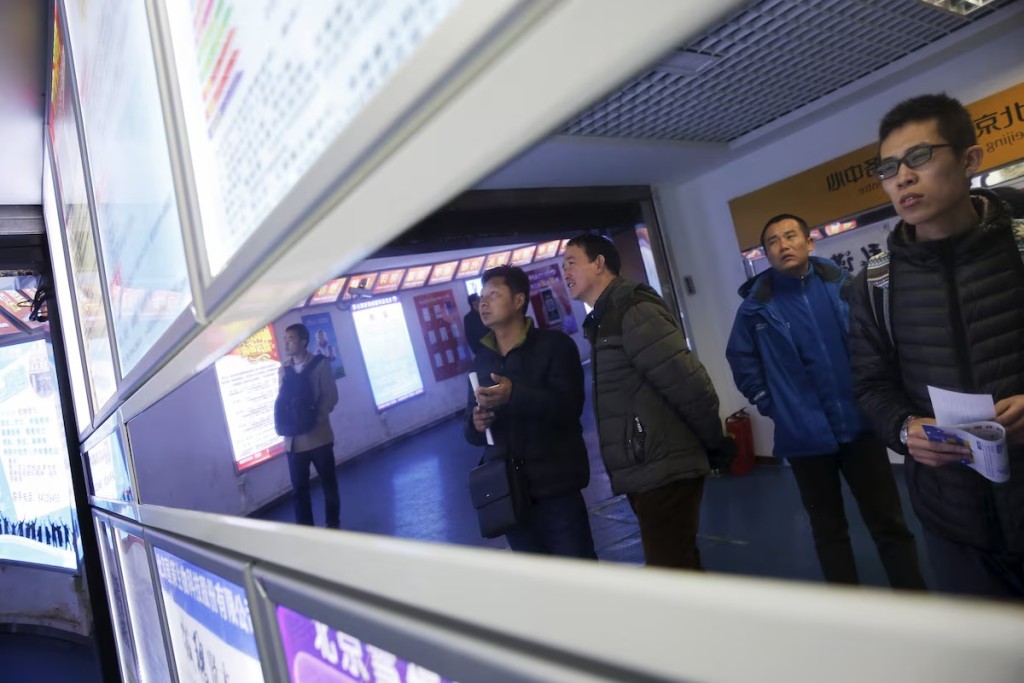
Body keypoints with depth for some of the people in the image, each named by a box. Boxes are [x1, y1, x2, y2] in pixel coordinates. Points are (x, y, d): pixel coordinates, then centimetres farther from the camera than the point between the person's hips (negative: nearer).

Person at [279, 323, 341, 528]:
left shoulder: (321, 364, -1)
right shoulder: (283, 370, 9)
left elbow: (331, 396, -5)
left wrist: (314, 418, -18)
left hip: (318, 435, -2)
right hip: (294, 439, 2)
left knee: (328, 483, 9)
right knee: (299, 488, 3)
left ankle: (332, 525, 26)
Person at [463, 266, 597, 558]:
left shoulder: (554, 344, -2)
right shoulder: (481, 360, 13)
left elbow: (570, 408, -15)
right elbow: (471, 433, 16)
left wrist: (515, 394, -28)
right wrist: (475, 425, -8)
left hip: (554, 484, -5)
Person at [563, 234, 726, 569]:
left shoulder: (633, 312, -14)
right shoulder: (605, 320, 16)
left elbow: (690, 383, -19)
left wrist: (712, 441, -6)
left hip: (663, 474, -9)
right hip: (647, 474, 9)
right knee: (680, 572, 18)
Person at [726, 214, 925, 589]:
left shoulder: (842, 285, -1)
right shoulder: (757, 304, -5)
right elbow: (740, 357, 4)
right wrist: (769, 404, 0)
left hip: (860, 425, 1)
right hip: (805, 435, -1)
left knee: (889, 522, 11)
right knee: (828, 529, 15)